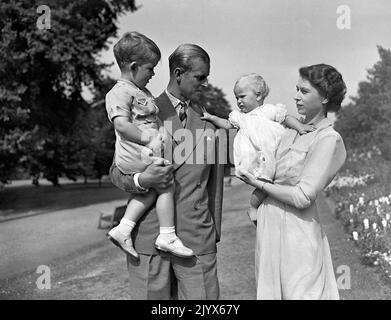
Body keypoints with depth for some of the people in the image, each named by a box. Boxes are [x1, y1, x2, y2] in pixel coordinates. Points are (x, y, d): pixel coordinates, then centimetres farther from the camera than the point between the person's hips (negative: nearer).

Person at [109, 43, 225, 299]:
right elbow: (116, 170, 6)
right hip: (148, 236, -1)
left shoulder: (210, 121, 9)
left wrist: (215, 231, 12)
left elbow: (215, 180, 13)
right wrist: (140, 180, -16)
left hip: (197, 237, 2)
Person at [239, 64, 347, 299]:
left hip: (296, 231, -7)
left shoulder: (329, 140, -13)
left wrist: (259, 184, -9)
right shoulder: (294, 131, 8)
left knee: (300, 292, 3)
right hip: (271, 223, 7)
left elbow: (302, 197, -17)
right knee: (271, 290, 16)